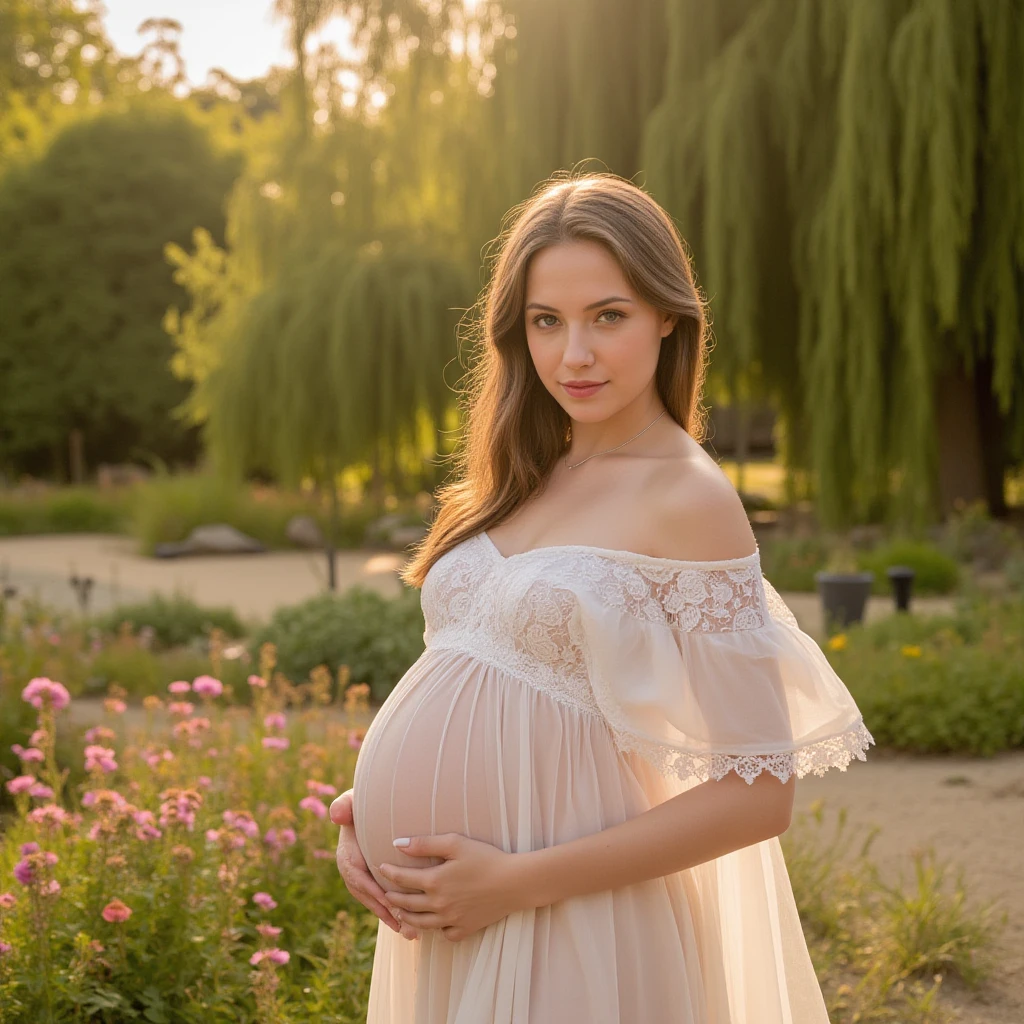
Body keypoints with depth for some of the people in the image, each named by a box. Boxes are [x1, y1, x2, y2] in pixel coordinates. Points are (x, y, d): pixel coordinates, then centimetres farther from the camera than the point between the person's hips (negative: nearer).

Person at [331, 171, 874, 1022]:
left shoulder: (686, 498, -12)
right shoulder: (525, 483, 7)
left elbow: (758, 791, -15)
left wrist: (517, 881, -16)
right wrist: (370, 808, -2)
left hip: (562, 930, -6)